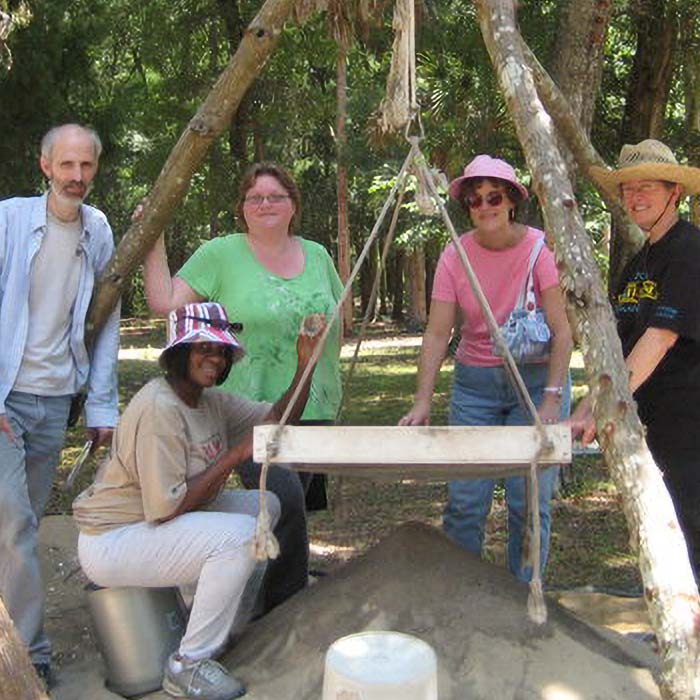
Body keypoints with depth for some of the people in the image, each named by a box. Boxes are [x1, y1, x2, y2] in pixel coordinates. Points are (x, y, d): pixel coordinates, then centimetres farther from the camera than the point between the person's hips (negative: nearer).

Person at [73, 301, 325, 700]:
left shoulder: (211, 398, 6)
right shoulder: (160, 407, -24)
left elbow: (278, 420, 9)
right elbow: (164, 508, -28)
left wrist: (305, 365, -5)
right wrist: (234, 457, -23)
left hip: (163, 523, 10)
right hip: (110, 543, -10)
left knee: (265, 505, 8)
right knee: (242, 535, -25)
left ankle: (217, 621, 14)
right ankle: (188, 667, -12)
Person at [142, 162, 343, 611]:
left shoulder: (317, 256, 13)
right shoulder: (221, 254, 0)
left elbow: (336, 325, 20)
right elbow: (165, 303, -5)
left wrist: (331, 382, 12)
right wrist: (154, 244, -8)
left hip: (313, 410, 5)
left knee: (291, 502, 8)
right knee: (285, 499, -19)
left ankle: (277, 605, 25)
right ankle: (287, 605, 1)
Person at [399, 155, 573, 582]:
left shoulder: (539, 247, -9)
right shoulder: (456, 256, -4)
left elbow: (561, 329, -12)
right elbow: (437, 333, -6)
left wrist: (553, 397, -20)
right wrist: (423, 402, -15)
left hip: (536, 378, -2)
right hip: (475, 382, 2)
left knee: (529, 500, -1)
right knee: (465, 501, 1)